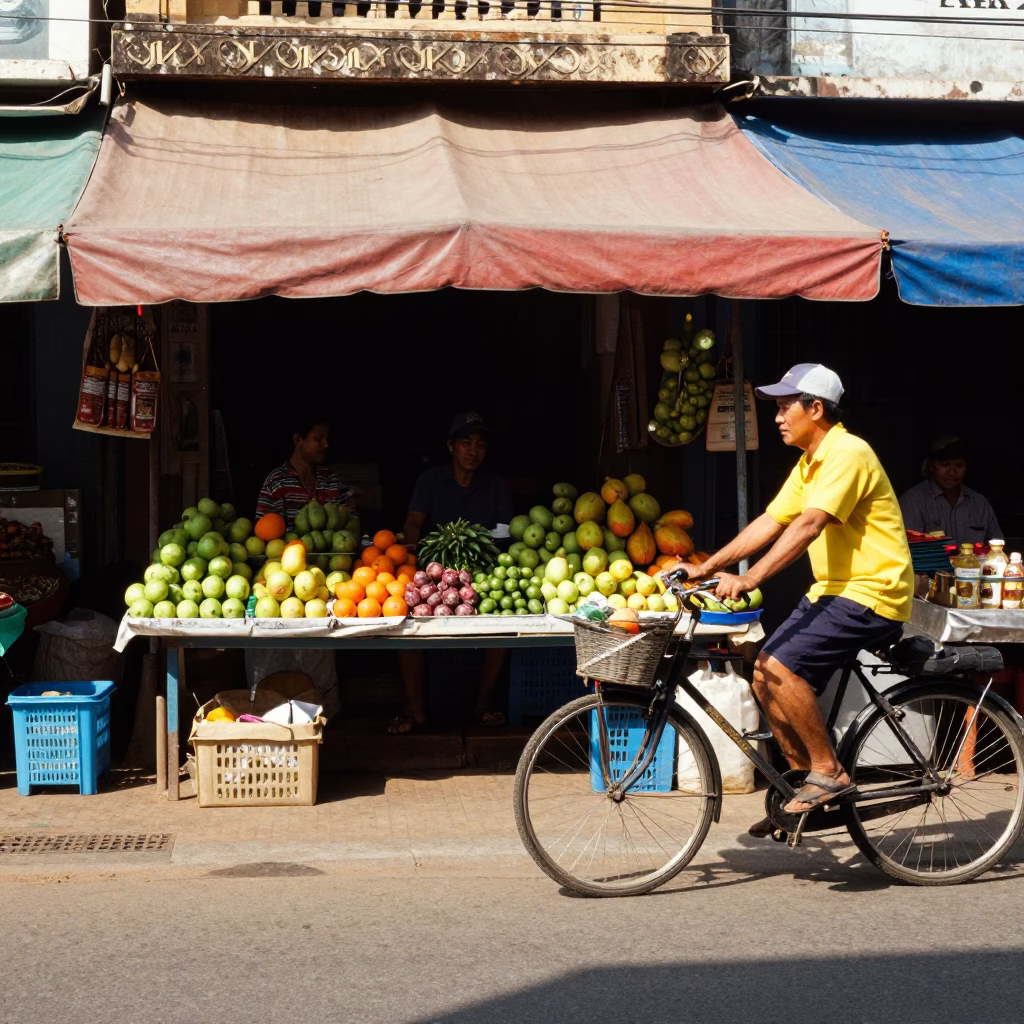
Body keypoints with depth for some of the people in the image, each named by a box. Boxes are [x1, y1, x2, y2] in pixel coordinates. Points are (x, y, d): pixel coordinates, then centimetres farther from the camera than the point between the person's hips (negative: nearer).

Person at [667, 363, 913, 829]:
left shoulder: (847, 454, -17)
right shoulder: (809, 465, 14)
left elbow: (808, 526, -29)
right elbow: (769, 523, 12)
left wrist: (749, 579, -36)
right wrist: (705, 568, 6)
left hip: (871, 595, -10)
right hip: (832, 591, 10)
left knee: (780, 668, -22)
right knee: (766, 676, 3)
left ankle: (828, 772, -8)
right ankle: (807, 781, 13)